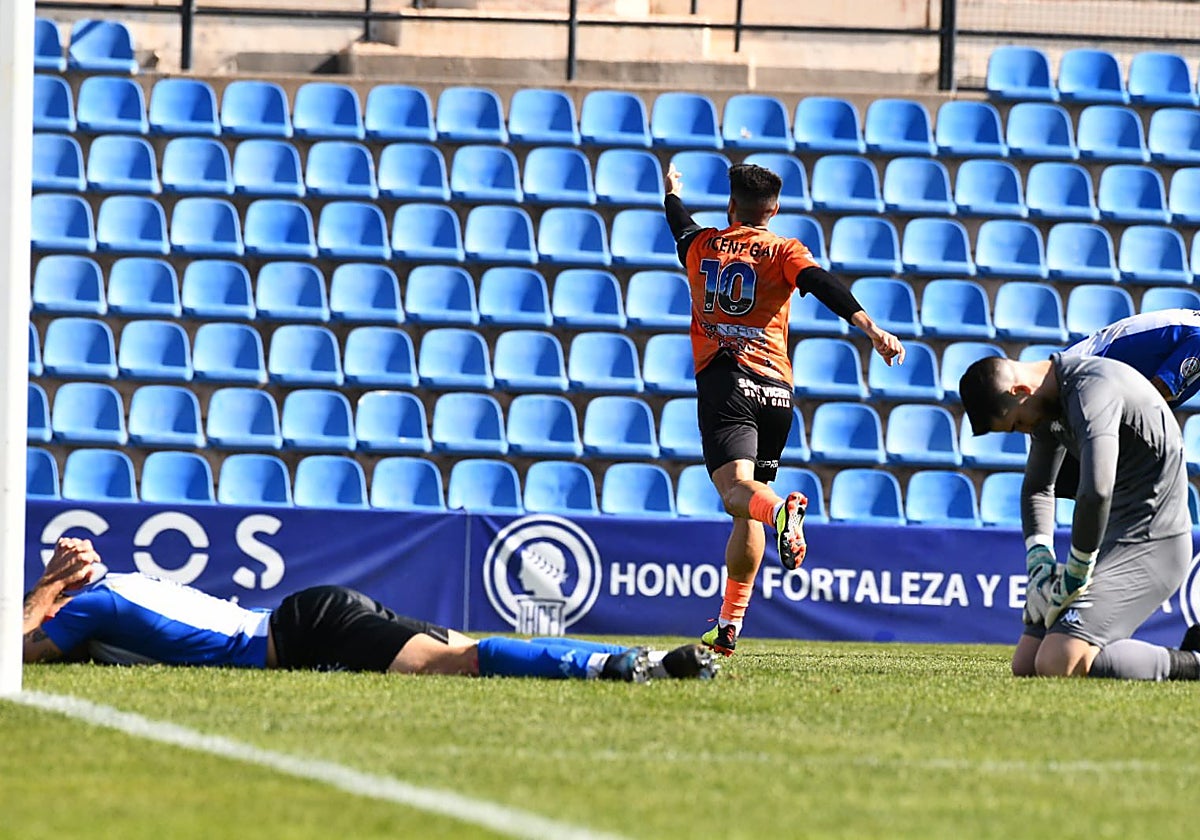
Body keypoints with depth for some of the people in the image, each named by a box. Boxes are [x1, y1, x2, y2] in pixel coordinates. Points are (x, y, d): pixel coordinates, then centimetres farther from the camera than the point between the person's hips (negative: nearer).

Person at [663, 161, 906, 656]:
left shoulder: (701, 245, 15)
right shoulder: (783, 251, 10)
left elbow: (680, 224, 39)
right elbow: (823, 285, -9)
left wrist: (672, 192, 60)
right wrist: (870, 328, -20)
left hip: (723, 380, -2)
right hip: (775, 390, 2)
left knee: (737, 490, -22)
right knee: (747, 514, 12)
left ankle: (782, 511, -57)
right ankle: (729, 625, 10)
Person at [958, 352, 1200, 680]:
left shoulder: (1093, 389, -22)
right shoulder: (1048, 406, 10)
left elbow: (1096, 493, -35)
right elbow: (1037, 489, 23)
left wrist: (1074, 578, -23)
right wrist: (1041, 564, 6)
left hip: (1153, 542, -11)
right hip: (1113, 539, 11)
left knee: (1057, 664, -24)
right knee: (1025, 666, 7)